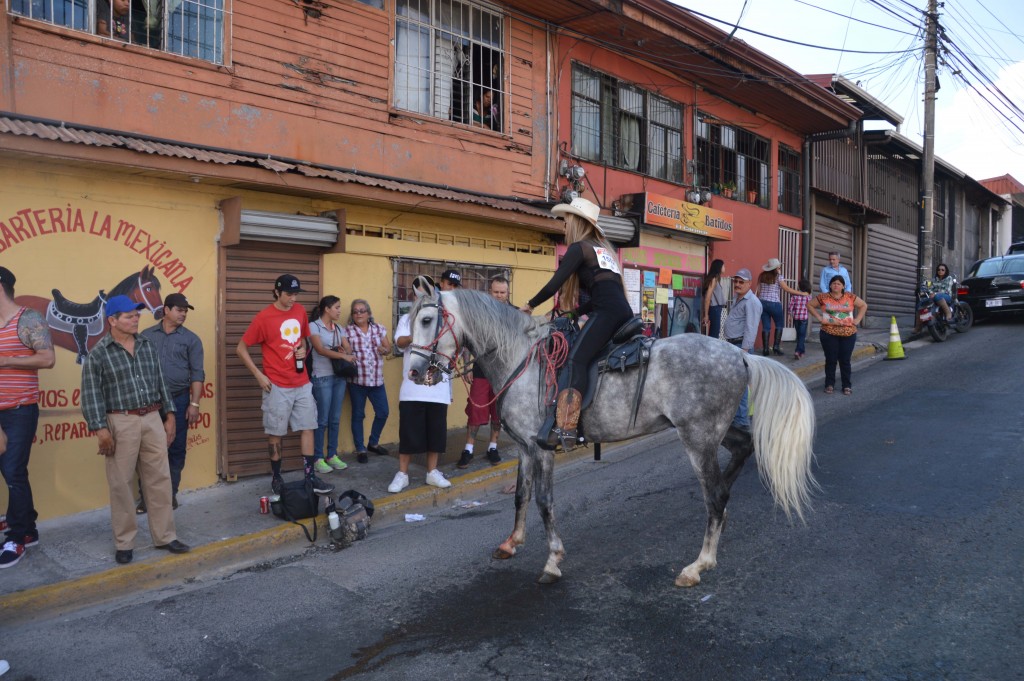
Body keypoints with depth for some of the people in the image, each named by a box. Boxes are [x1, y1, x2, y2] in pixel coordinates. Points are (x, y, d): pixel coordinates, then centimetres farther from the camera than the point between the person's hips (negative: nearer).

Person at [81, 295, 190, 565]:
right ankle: (124, 542, 17)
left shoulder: (148, 346, 10)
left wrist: (169, 416, 11)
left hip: (153, 419, 5)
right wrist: (100, 430, -14)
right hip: (121, 423, -4)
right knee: (121, 483, 4)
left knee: (159, 479, 7)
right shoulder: (98, 354, -5)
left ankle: (164, 536, 17)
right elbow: (92, 395, -8)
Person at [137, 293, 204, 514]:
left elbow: (197, 374, -1)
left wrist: (194, 404, -8)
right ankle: (145, 496, 14)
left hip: (178, 400, -1)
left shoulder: (191, 339, 2)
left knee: (175, 449, 6)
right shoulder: (146, 335, 7)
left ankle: (170, 494, 18)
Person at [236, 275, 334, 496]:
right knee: (275, 433, 5)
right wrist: (258, 375, -11)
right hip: (277, 386, -5)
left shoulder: (300, 312, 6)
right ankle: (276, 478, 19)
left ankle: (310, 477, 11)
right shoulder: (264, 317, -11)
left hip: (302, 384, 5)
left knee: (307, 428, 5)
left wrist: (303, 349, 1)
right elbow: (241, 348, -5)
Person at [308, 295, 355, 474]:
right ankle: (318, 458, 5)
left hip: (339, 376, 6)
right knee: (322, 419, -3)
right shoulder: (314, 326, -5)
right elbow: (320, 350, -18)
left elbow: (348, 349, 7)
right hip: (322, 377, -6)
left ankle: (332, 455, 18)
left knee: (335, 419, 9)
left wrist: (343, 350, -16)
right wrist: (342, 355, -26)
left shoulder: (338, 328, 14)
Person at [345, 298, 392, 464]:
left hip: (377, 379, 4)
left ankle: (373, 443, 30)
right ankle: (361, 449, 17)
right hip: (357, 379, -4)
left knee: (383, 412, 8)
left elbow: (388, 347, 11)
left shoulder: (379, 329, 7)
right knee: (358, 415, 5)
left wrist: (384, 350, -10)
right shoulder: (347, 331, -3)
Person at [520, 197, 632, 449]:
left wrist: (530, 305, 12)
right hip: (625, 312, 10)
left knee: (575, 360, -20)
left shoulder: (579, 248, 4)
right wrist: (573, 313, 29)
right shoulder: (603, 248, 30)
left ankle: (564, 426, -34)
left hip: (607, 313, -10)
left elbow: (554, 284, -3)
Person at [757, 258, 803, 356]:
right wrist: (802, 293, 0)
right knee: (779, 324, 13)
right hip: (774, 304, -4)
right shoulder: (778, 276, -6)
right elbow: (787, 289, -7)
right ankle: (776, 347, 7)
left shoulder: (762, 276, 7)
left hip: (763, 303, 4)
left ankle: (765, 349, 2)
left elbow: (758, 291, 7)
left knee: (765, 326, 5)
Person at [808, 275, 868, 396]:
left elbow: (863, 305, 17)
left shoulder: (850, 297, 5)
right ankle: (830, 384, 12)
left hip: (848, 334, 1)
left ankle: (847, 386, 12)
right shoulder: (823, 297, 1)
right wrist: (819, 317, 1)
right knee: (830, 360, 2)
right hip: (829, 334, -1)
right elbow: (809, 305, 10)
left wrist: (857, 320, 7)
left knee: (845, 360, 4)